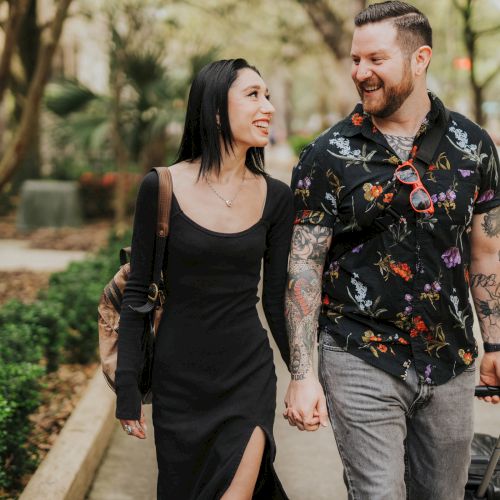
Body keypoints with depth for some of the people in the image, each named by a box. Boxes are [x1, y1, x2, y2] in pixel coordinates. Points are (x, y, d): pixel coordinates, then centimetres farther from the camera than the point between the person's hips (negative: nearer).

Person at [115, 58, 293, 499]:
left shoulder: (275, 197, -2)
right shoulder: (162, 187, -9)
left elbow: (276, 298, 6)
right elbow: (137, 292, -4)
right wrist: (128, 388, -5)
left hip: (249, 377, 1)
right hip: (178, 378, -1)